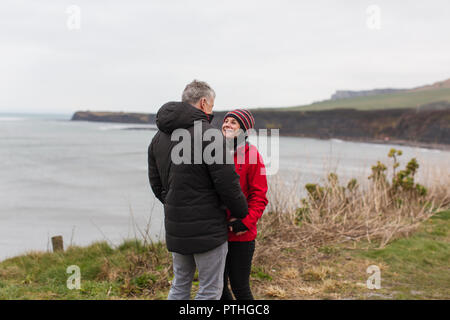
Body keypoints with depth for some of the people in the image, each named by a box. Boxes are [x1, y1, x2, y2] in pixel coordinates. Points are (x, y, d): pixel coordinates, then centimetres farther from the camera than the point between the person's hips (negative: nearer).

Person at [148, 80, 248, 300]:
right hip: (207, 229, -7)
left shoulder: (159, 137, 9)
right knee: (210, 290, 6)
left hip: (175, 229, 7)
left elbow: (156, 183, 14)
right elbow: (228, 185, -16)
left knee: (180, 286, 21)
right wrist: (242, 215, 0)